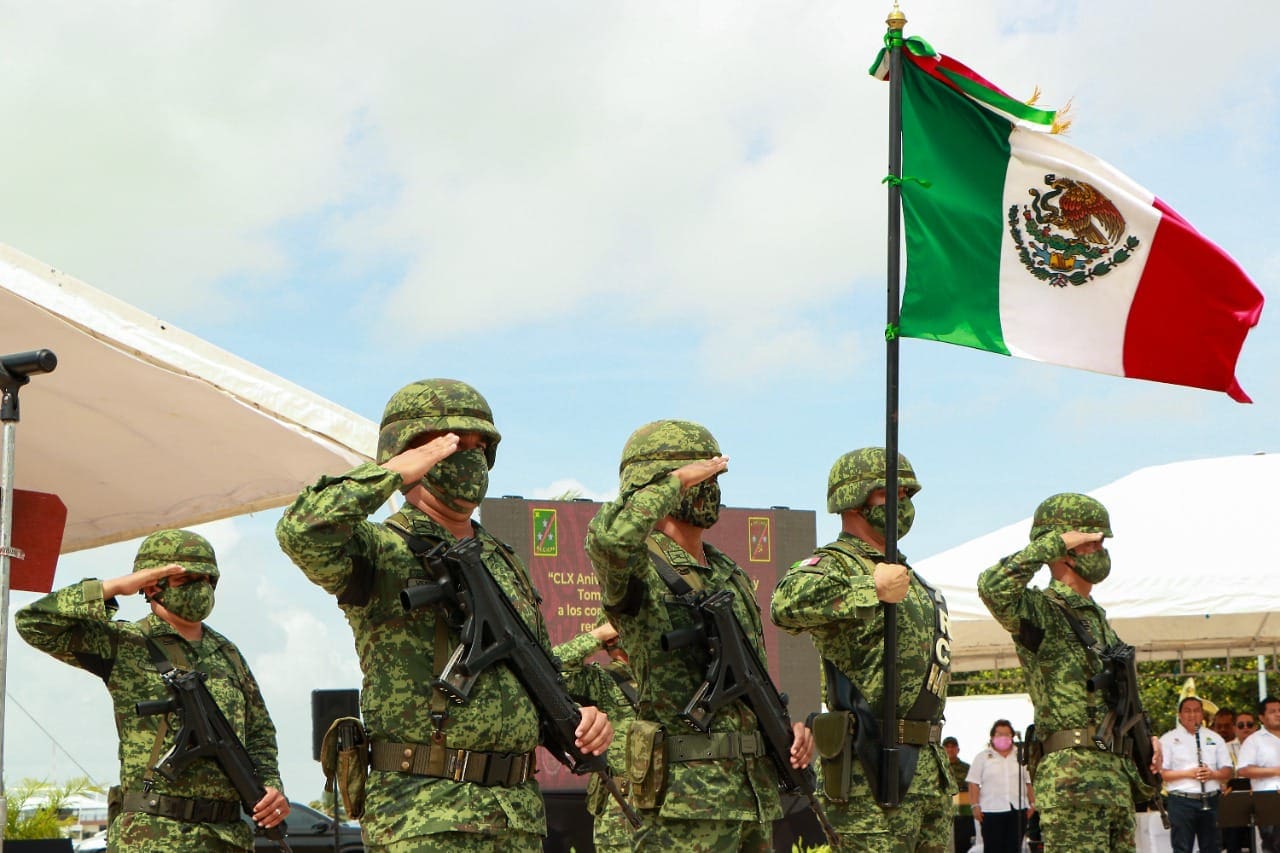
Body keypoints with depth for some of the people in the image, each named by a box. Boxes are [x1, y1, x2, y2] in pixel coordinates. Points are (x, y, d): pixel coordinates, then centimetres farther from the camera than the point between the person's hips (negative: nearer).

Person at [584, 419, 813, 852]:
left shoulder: (731, 575, 19)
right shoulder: (638, 570, -7)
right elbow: (608, 537, -33)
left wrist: (787, 726, 7)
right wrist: (677, 479, -18)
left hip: (757, 789, 8)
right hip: (687, 796, -8)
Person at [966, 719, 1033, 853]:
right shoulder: (982, 757, 5)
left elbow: (1027, 782, 20)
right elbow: (974, 783, -1)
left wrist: (1032, 803, 11)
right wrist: (975, 805, -10)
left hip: (1018, 809, 3)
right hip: (992, 811, -3)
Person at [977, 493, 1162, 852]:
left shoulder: (1097, 617, 22)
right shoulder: (1038, 610, -6)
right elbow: (993, 587, -29)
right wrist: (1054, 542, -19)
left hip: (1117, 773, 9)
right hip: (1071, 774, -9)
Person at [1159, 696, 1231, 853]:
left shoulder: (1214, 738, 13)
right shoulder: (1168, 739, 2)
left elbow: (1227, 772, 12)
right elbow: (1160, 773, -5)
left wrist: (1212, 774, -10)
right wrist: (1188, 773, -17)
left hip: (1210, 800, 4)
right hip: (1181, 802, -3)